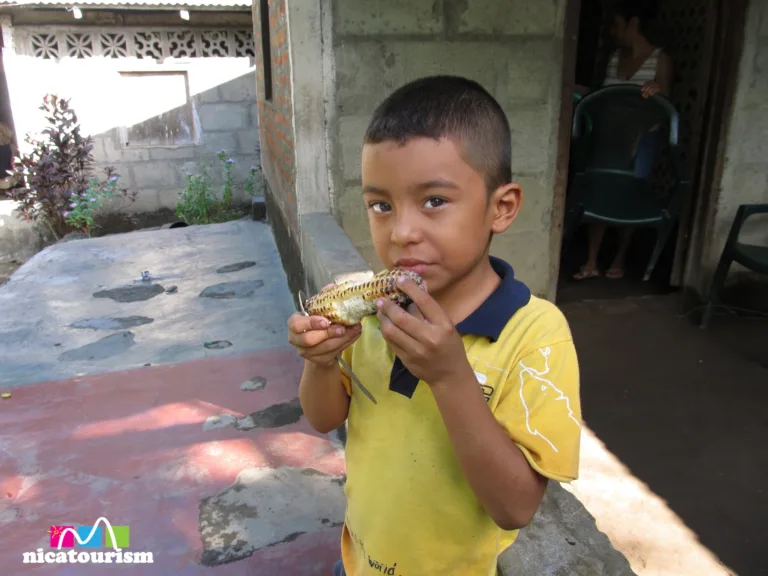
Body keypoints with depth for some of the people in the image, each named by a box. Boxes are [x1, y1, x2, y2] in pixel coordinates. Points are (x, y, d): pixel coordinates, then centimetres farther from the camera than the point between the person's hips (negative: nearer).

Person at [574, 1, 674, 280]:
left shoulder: (660, 60, -6)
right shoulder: (615, 58, 8)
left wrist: (657, 90, -30)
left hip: (643, 140, -4)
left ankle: (619, 260, 18)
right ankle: (591, 262, 2)